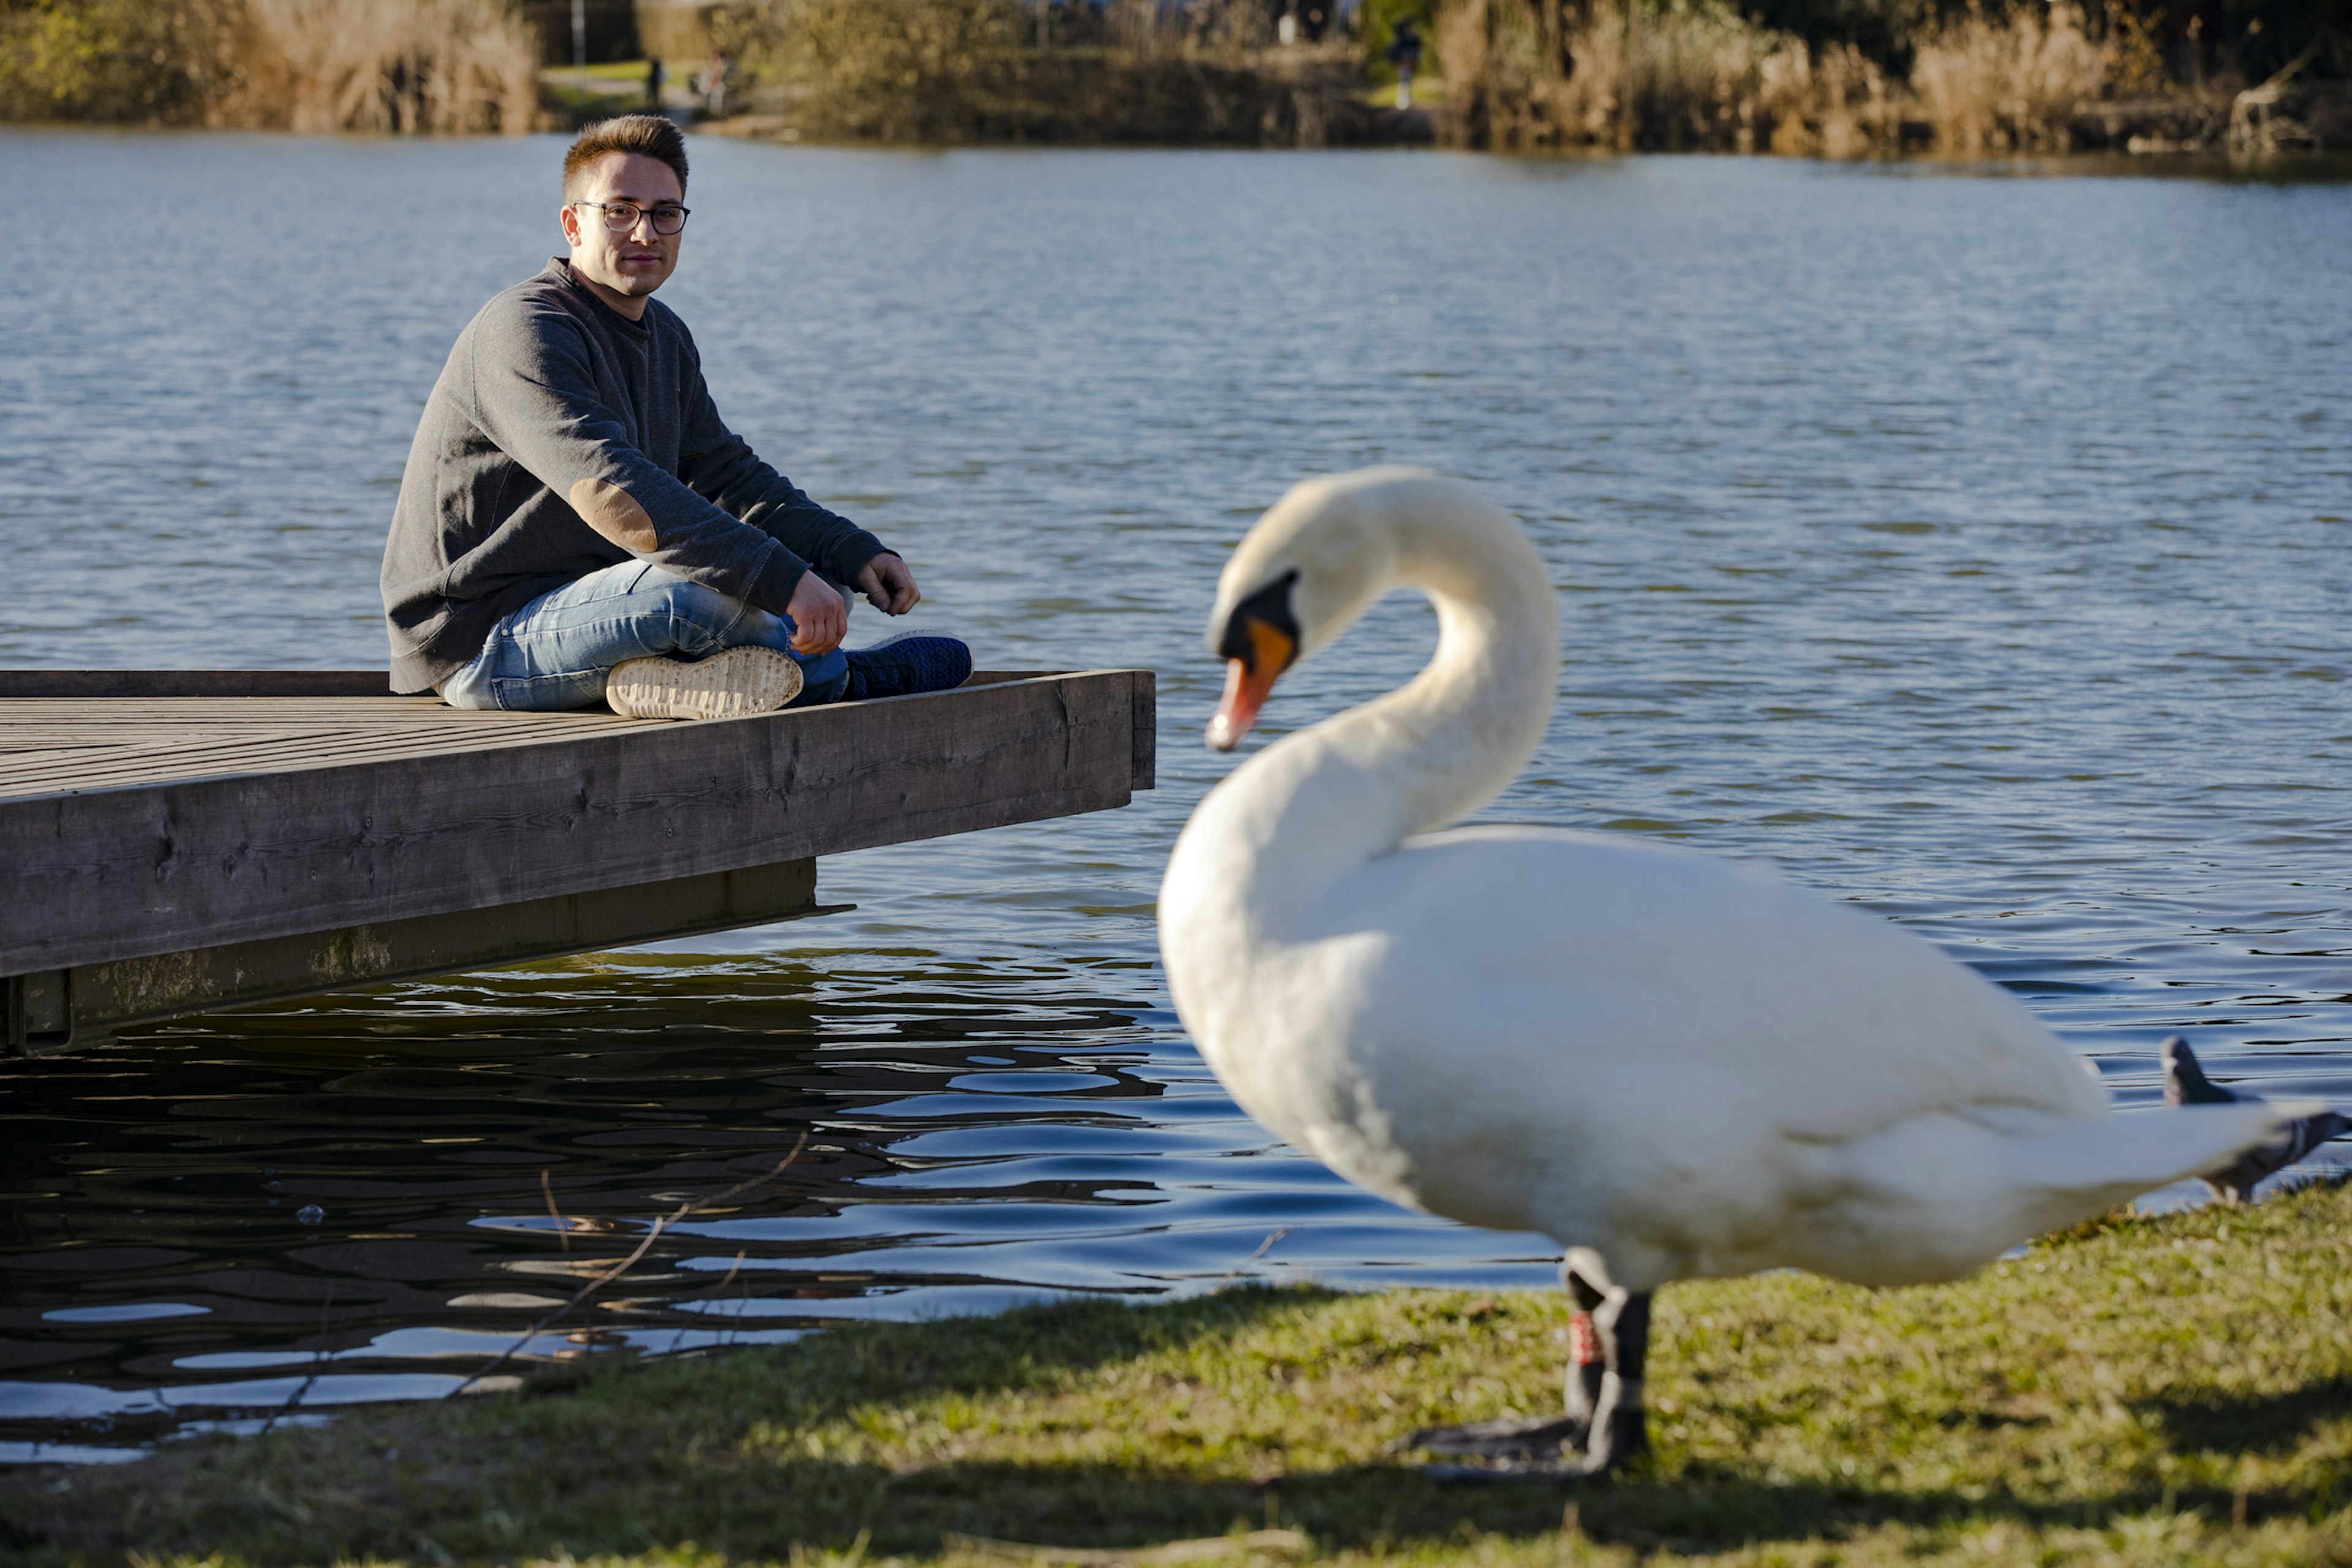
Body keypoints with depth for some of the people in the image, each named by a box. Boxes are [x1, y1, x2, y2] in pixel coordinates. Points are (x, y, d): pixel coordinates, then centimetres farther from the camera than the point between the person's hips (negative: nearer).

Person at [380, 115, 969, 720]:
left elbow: (727, 474, 20)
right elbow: (609, 489, -33)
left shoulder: (664, 336, 13)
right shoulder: (525, 332, -19)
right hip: (480, 643, -10)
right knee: (703, 585, -31)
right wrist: (784, 579, -38)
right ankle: (837, 676, -3)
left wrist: (856, 555, 3)